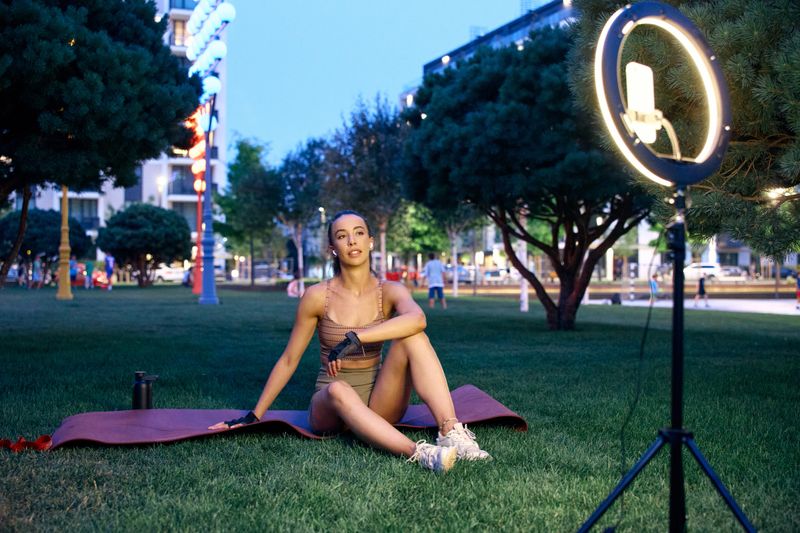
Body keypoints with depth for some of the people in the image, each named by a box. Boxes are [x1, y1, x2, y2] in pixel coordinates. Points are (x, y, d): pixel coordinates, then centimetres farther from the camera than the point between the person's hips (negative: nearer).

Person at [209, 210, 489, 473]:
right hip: (330, 405, -1)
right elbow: (288, 360, 4)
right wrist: (255, 416, 5)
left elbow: (417, 319, -27)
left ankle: (451, 432, -37)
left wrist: (355, 338, -35)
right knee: (338, 389, -39)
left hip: (379, 402, 1)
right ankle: (418, 453, -56)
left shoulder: (390, 291, -2)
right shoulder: (317, 296, -4)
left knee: (412, 338, -24)